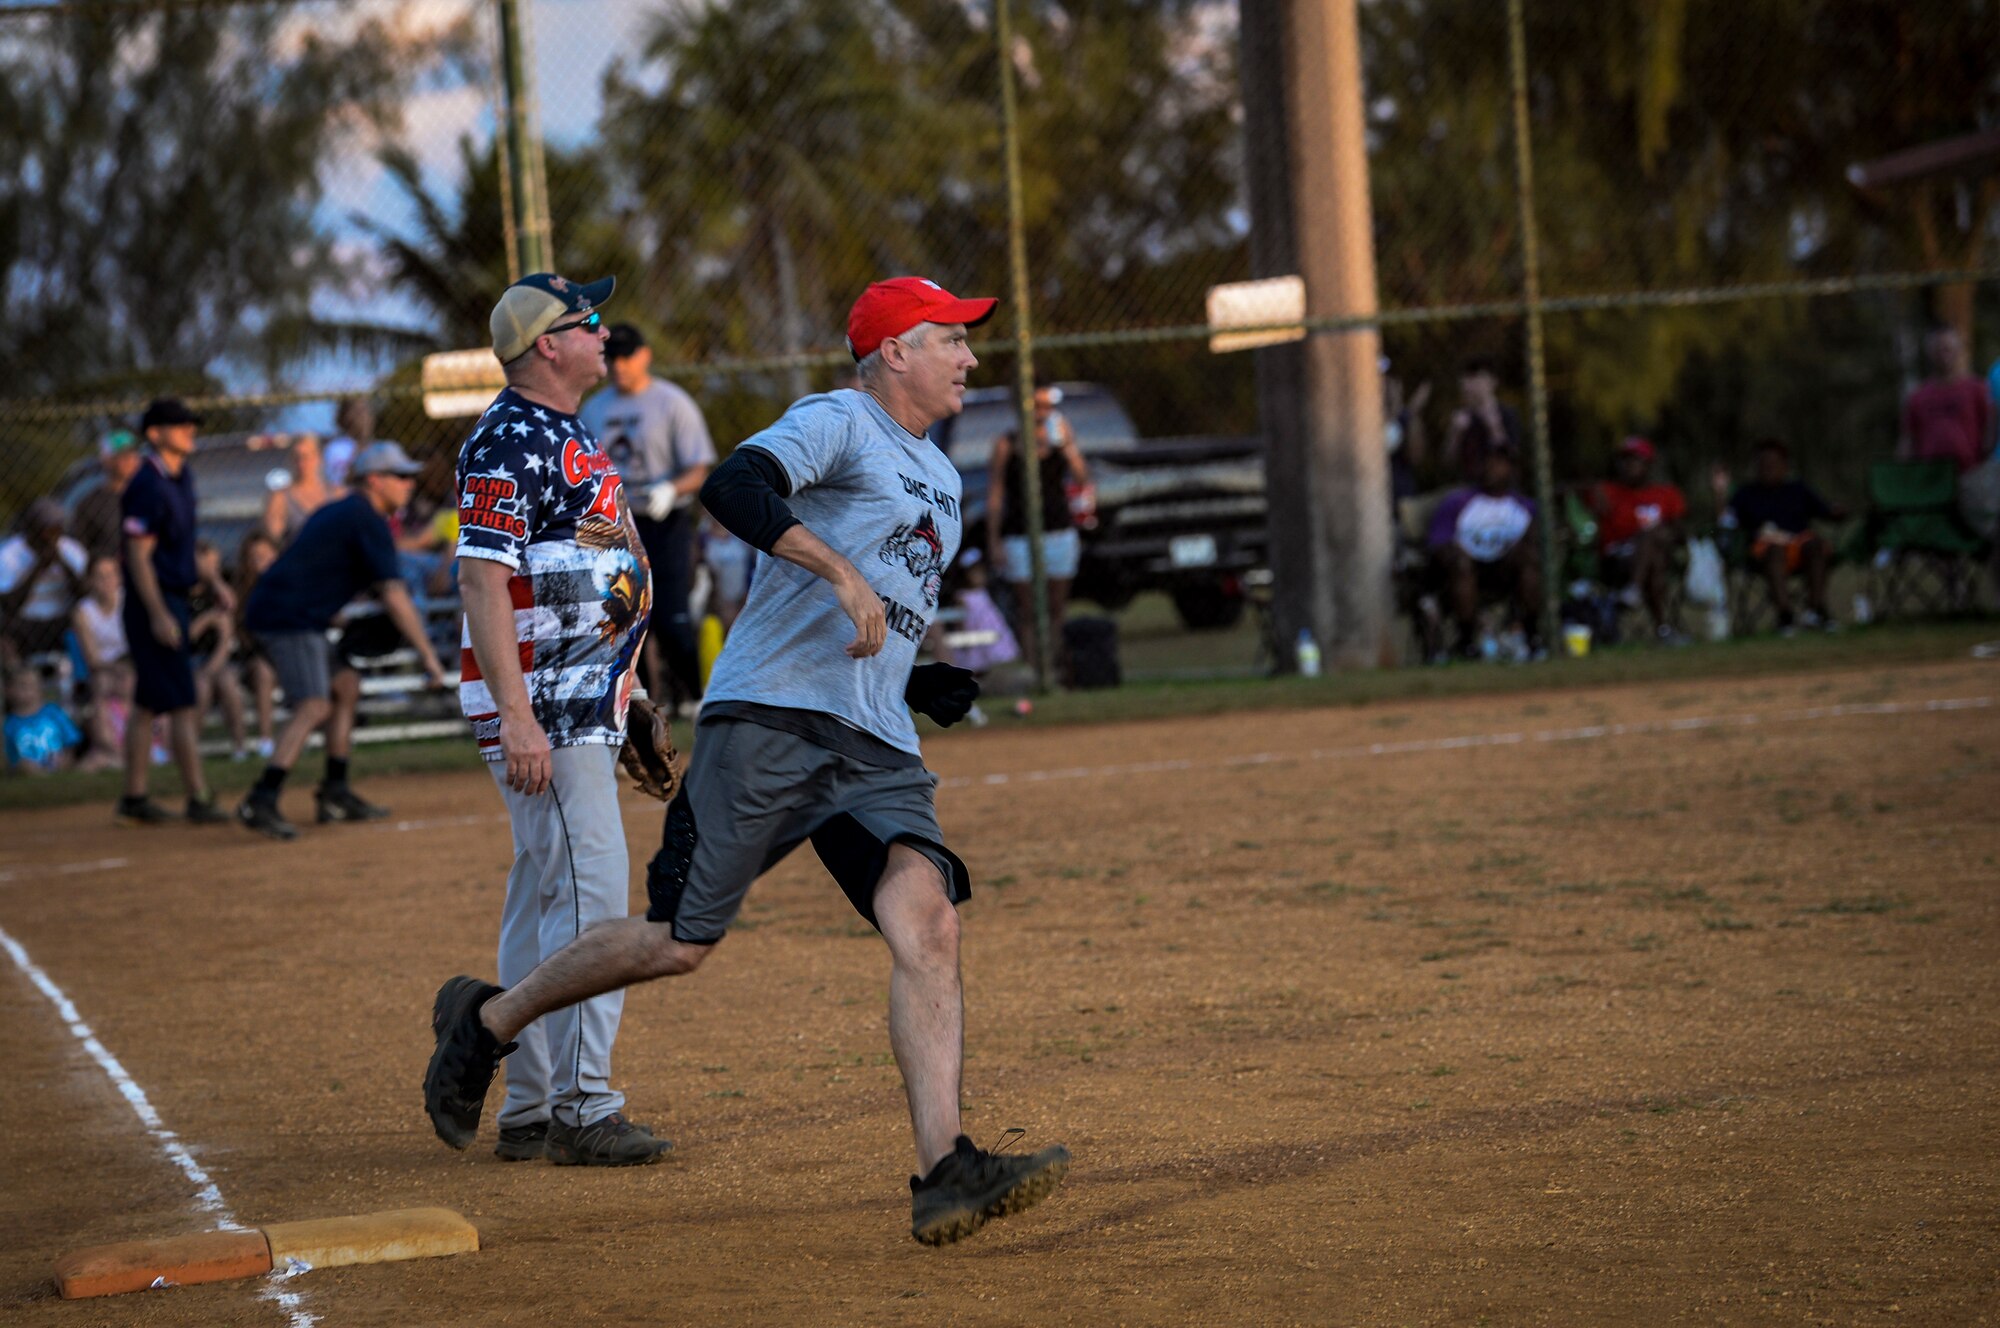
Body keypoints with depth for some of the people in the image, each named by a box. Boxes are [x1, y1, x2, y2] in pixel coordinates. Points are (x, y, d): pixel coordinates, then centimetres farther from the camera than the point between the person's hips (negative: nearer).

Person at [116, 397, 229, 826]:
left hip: (175, 598, 9)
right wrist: (159, 615, -22)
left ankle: (134, 799, 18)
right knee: (182, 705, -9)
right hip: (156, 602, -9)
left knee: (147, 704, 12)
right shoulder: (148, 486, -18)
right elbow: (138, 555, -20)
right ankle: (198, 800, -7)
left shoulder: (183, 477, 11)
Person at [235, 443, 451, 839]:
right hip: (288, 616, -10)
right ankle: (261, 802, -30)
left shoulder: (337, 511, 21)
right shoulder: (368, 521, -9)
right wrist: (428, 655, -15)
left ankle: (335, 794, 19)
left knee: (346, 685, 18)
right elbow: (394, 596, -15)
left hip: (271, 610, 10)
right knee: (314, 706, -20)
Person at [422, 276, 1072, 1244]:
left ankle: (943, 1173, -24)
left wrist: (950, 684, 16)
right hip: (769, 723, -7)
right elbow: (734, 488, -22)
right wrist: (843, 573, -28)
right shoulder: (835, 424, -3)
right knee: (681, 940, -3)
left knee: (927, 923, -16)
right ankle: (486, 1021, 20)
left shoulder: (940, 479, 25)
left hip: (878, 749, 7)